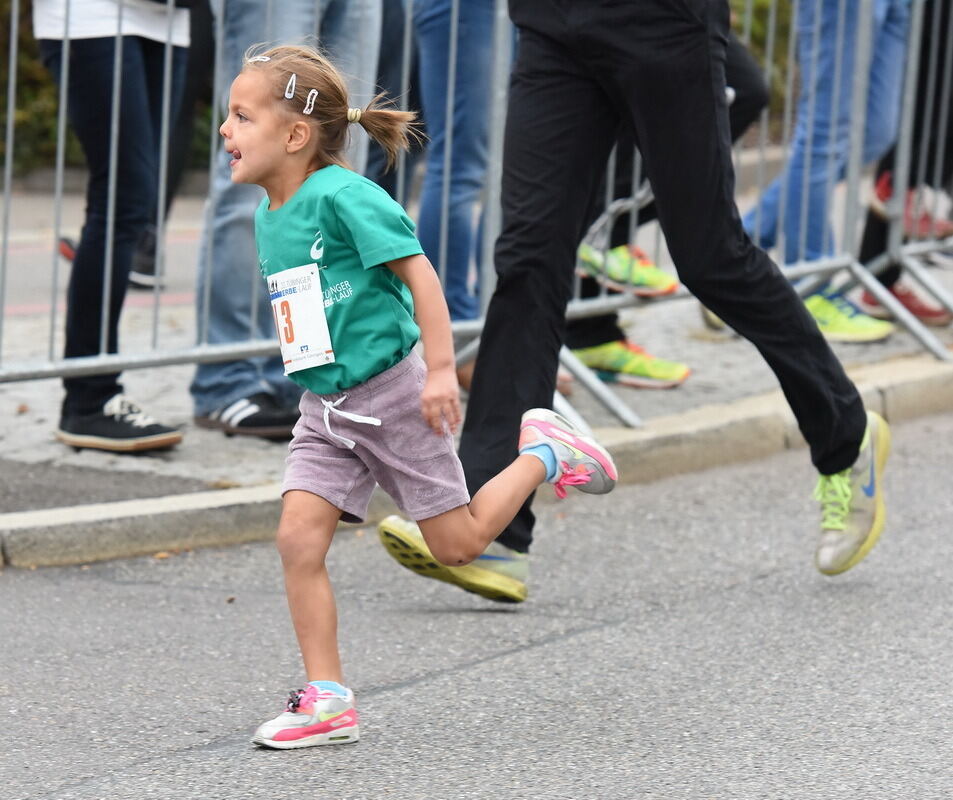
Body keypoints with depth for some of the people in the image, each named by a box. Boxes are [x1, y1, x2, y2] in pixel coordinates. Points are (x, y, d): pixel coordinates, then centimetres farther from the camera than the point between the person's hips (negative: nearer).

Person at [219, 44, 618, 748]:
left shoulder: (342, 194, -20)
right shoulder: (268, 217, 7)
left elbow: (417, 271, -21)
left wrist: (441, 370, -25)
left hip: (390, 393, -7)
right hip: (324, 410, 7)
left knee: (457, 544, 2)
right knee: (298, 538, -9)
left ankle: (542, 453, 26)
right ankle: (328, 701, -5)